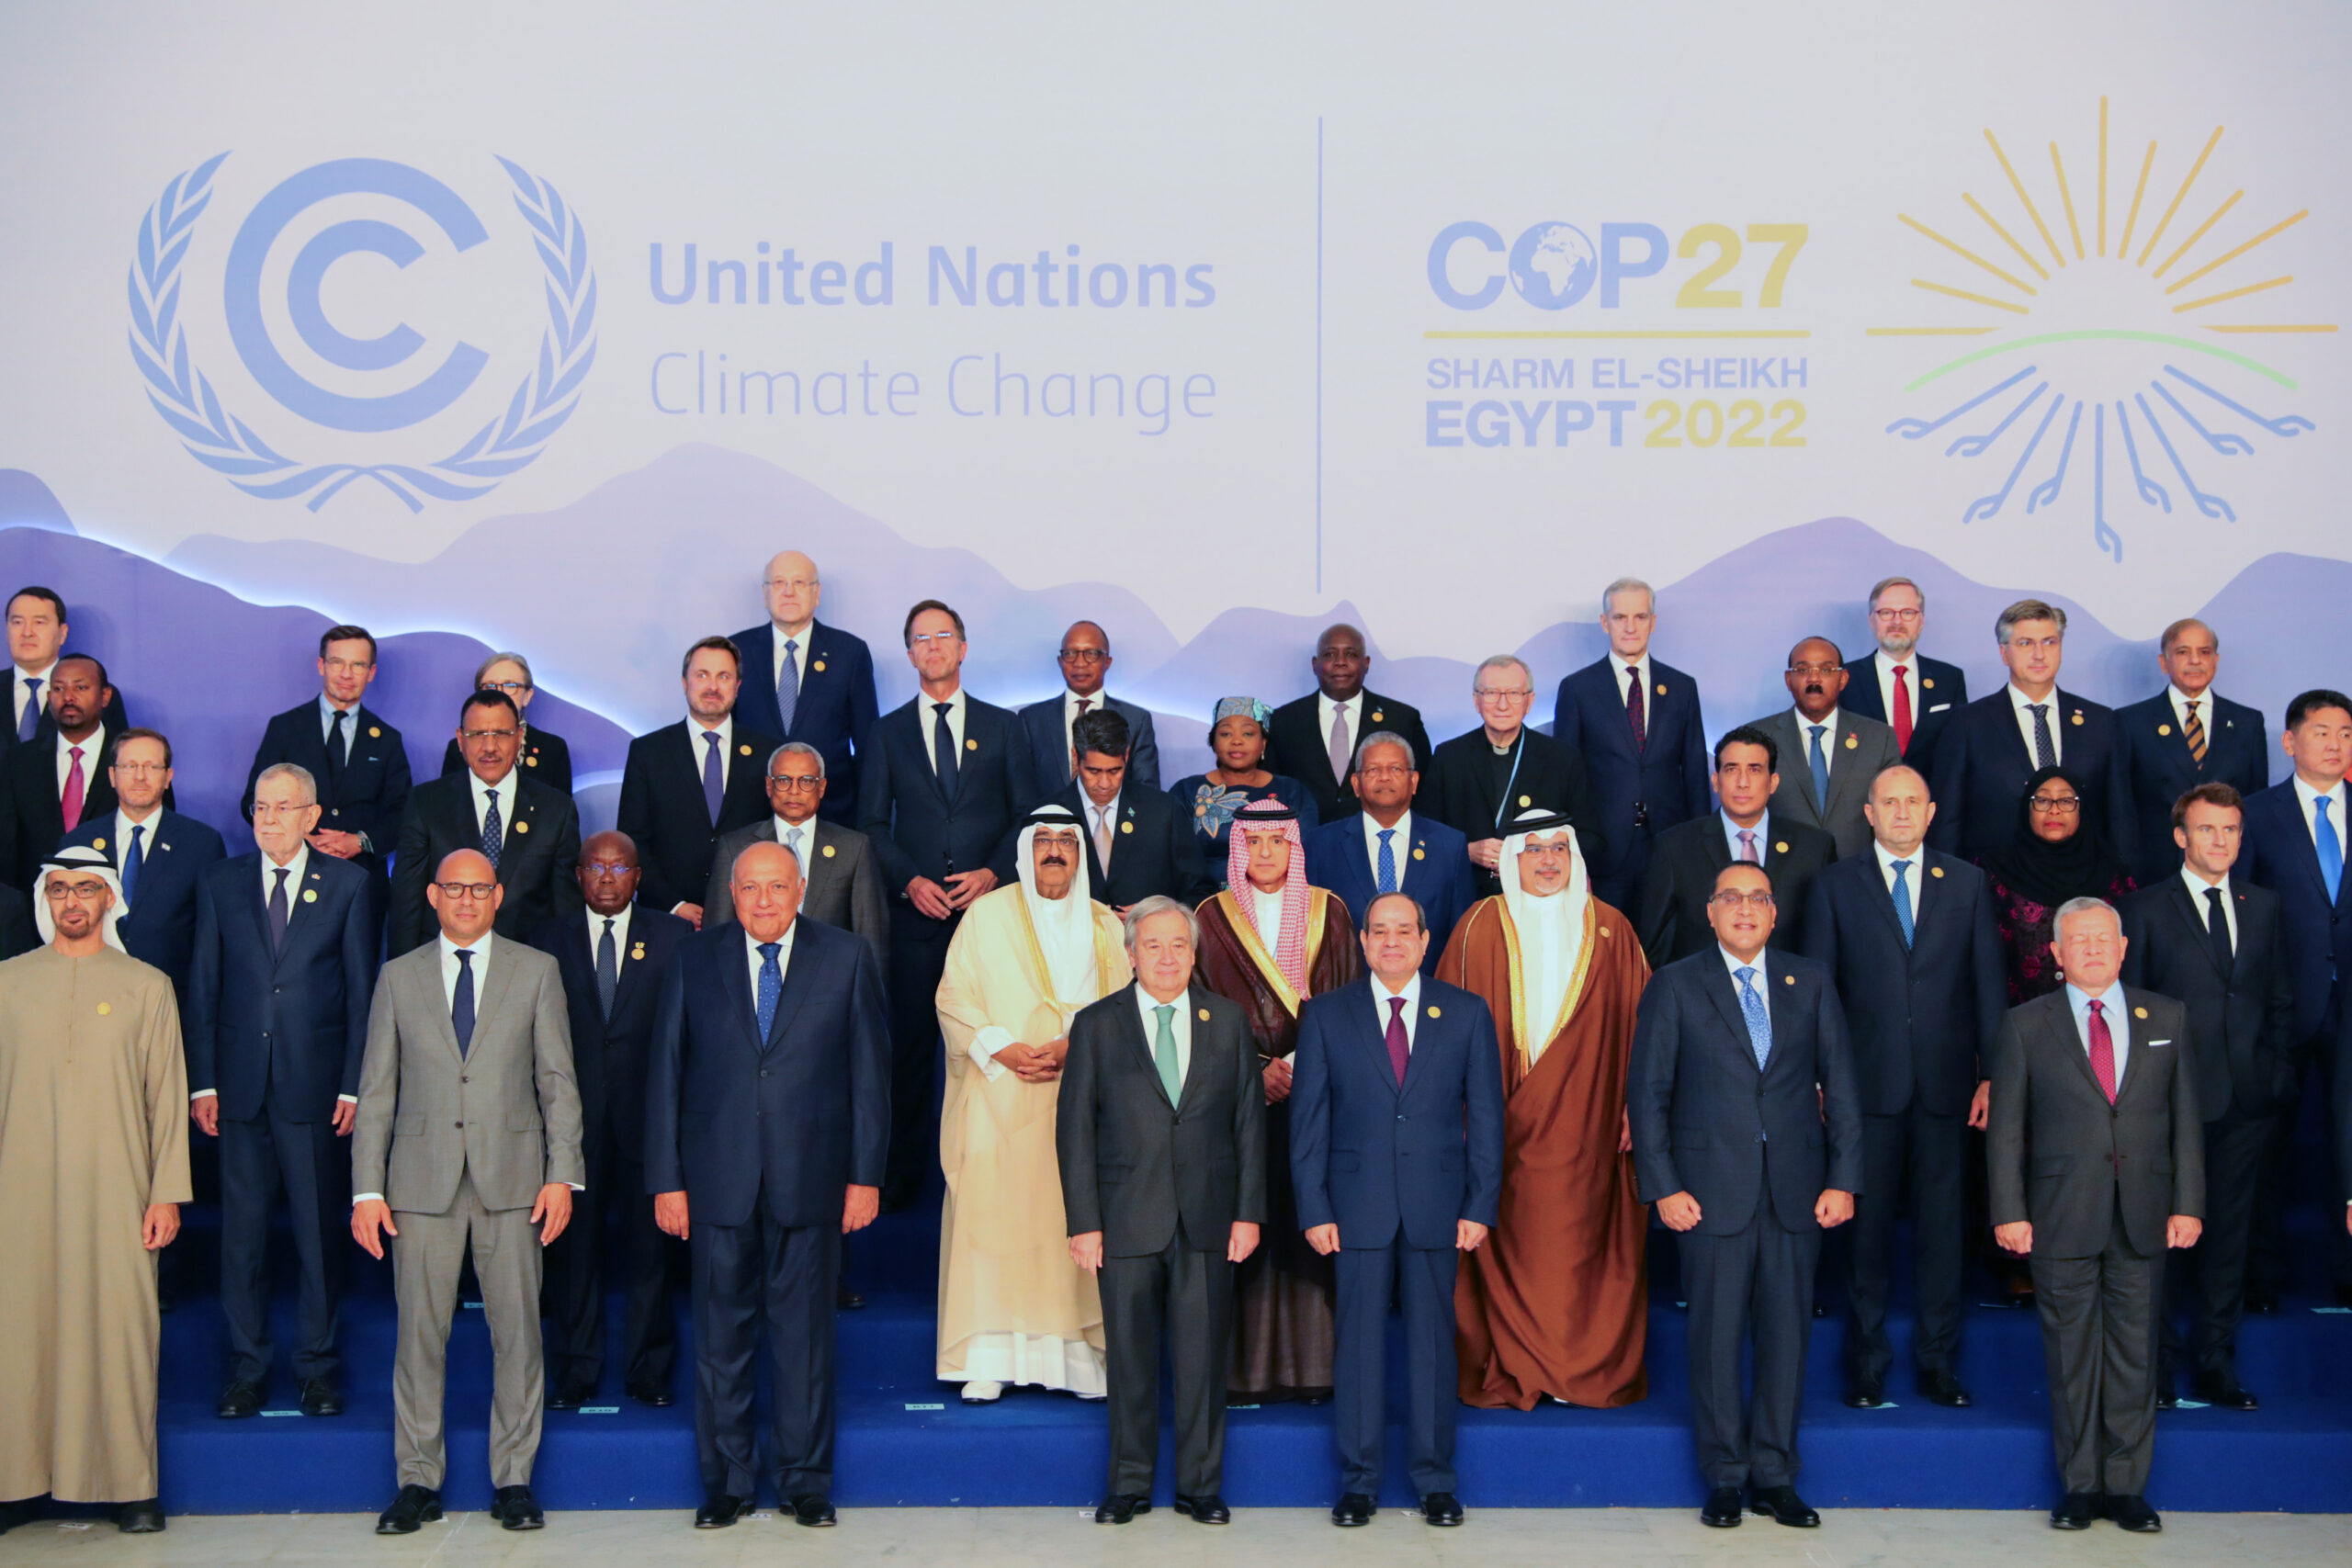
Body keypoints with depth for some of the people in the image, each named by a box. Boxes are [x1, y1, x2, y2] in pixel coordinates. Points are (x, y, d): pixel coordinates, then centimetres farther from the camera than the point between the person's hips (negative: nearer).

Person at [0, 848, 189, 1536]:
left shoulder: (147, 986, 9)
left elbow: (168, 1097, 6)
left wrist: (167, 1193, -1)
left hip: (115, 1189, -1)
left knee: (120, 1327, -3)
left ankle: (133, 1486, 3)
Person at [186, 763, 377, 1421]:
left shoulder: (348, 884, 3)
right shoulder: (219, 883, 8)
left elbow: (362, 990, 1)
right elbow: (202, 988, 8)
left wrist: (354, 1085, -5)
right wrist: (203, 1082, 0)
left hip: (315, 1084, -1)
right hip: (241, 1086, 2)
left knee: (320, 1229, 4)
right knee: (242, 1229, 6)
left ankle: (317, 1365, 16)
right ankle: (246, 1367, 16)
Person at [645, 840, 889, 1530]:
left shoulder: (847, 958, 4)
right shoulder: (695, 959, 6)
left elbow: (870, 1072, 4)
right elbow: (666, 1074, 5)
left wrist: (866, 1175, -1)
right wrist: (666, 1180, -1)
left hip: (810, 1180, -1)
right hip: (718, 1180, 1)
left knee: (805, 1330, 5)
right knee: (721, 1331, 6)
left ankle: (807, 1481, 18)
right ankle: (726, 1482, 18)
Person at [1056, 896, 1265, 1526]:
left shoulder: (1229, 1021, 8)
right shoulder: (1095, 1025, 3)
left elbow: (1250, 1121, 8)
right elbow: (1074, 1129, 1)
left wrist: (1249, 1212, 1)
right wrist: (1083, 1222, -5)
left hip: (1208, 1219, 1)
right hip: (1127, 1220, -1)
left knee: (1203, 1356, 4)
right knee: (1129, 1356, 5)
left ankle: (1200, 1486, 17)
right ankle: (1130, 1485, 19)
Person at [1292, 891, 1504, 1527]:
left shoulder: (1467, 1013, 6)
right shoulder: (1326, 1014, 5)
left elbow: (1485, 1114, 4)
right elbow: (1308, 1116, 3)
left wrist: (1480, 1207, -3)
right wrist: (1314, 1209, -4)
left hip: (1438, 1209, 0)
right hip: (1358, 1207, 0)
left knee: (1434, 1339, 6)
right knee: (1359, 1341, 3)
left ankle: (1436, 1481, 17)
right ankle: (1358, 1483, 14)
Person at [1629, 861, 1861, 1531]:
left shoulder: (1810, 982, 10)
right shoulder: (1675, 986, 3)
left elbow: (1839, 1083, 8)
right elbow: (1647, 1091, 1)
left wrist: (1843, 1178, 1)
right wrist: (1663, 1187, -7)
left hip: (1797, 1192, 2)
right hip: (1712, 1191, -2)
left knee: (1787, 1334, 6)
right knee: (1716, 1336, 2)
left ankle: (1774, 1476, 17)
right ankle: (1724, 1478, 15)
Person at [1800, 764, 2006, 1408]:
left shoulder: (1967, 883, 9)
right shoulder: (1836, 884, 5)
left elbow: (1987, 983, 7)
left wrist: (1994, 1073, 0)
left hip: (1946, 1082, 1)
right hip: (1868, 1082, -1)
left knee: (1943, 1218, 5)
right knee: (1868, 1219, 3)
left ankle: (1938, 1362, 16)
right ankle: (1867, 1364, 14)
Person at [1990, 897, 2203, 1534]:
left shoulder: (2166, 1018, 8)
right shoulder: (2025, 1025, 3)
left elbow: (2185, 1118, 8)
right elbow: (2006, 1129, 2)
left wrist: (2188, 1204, 1)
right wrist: (2009, 1212, -5)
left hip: (2144, 1218, 1)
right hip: (2061, 1218, -1)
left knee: (2135, 1354, 5)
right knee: (2071, 1356, 4)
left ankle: (2127, 1487, 15)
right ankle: (2080, 1487, 15)